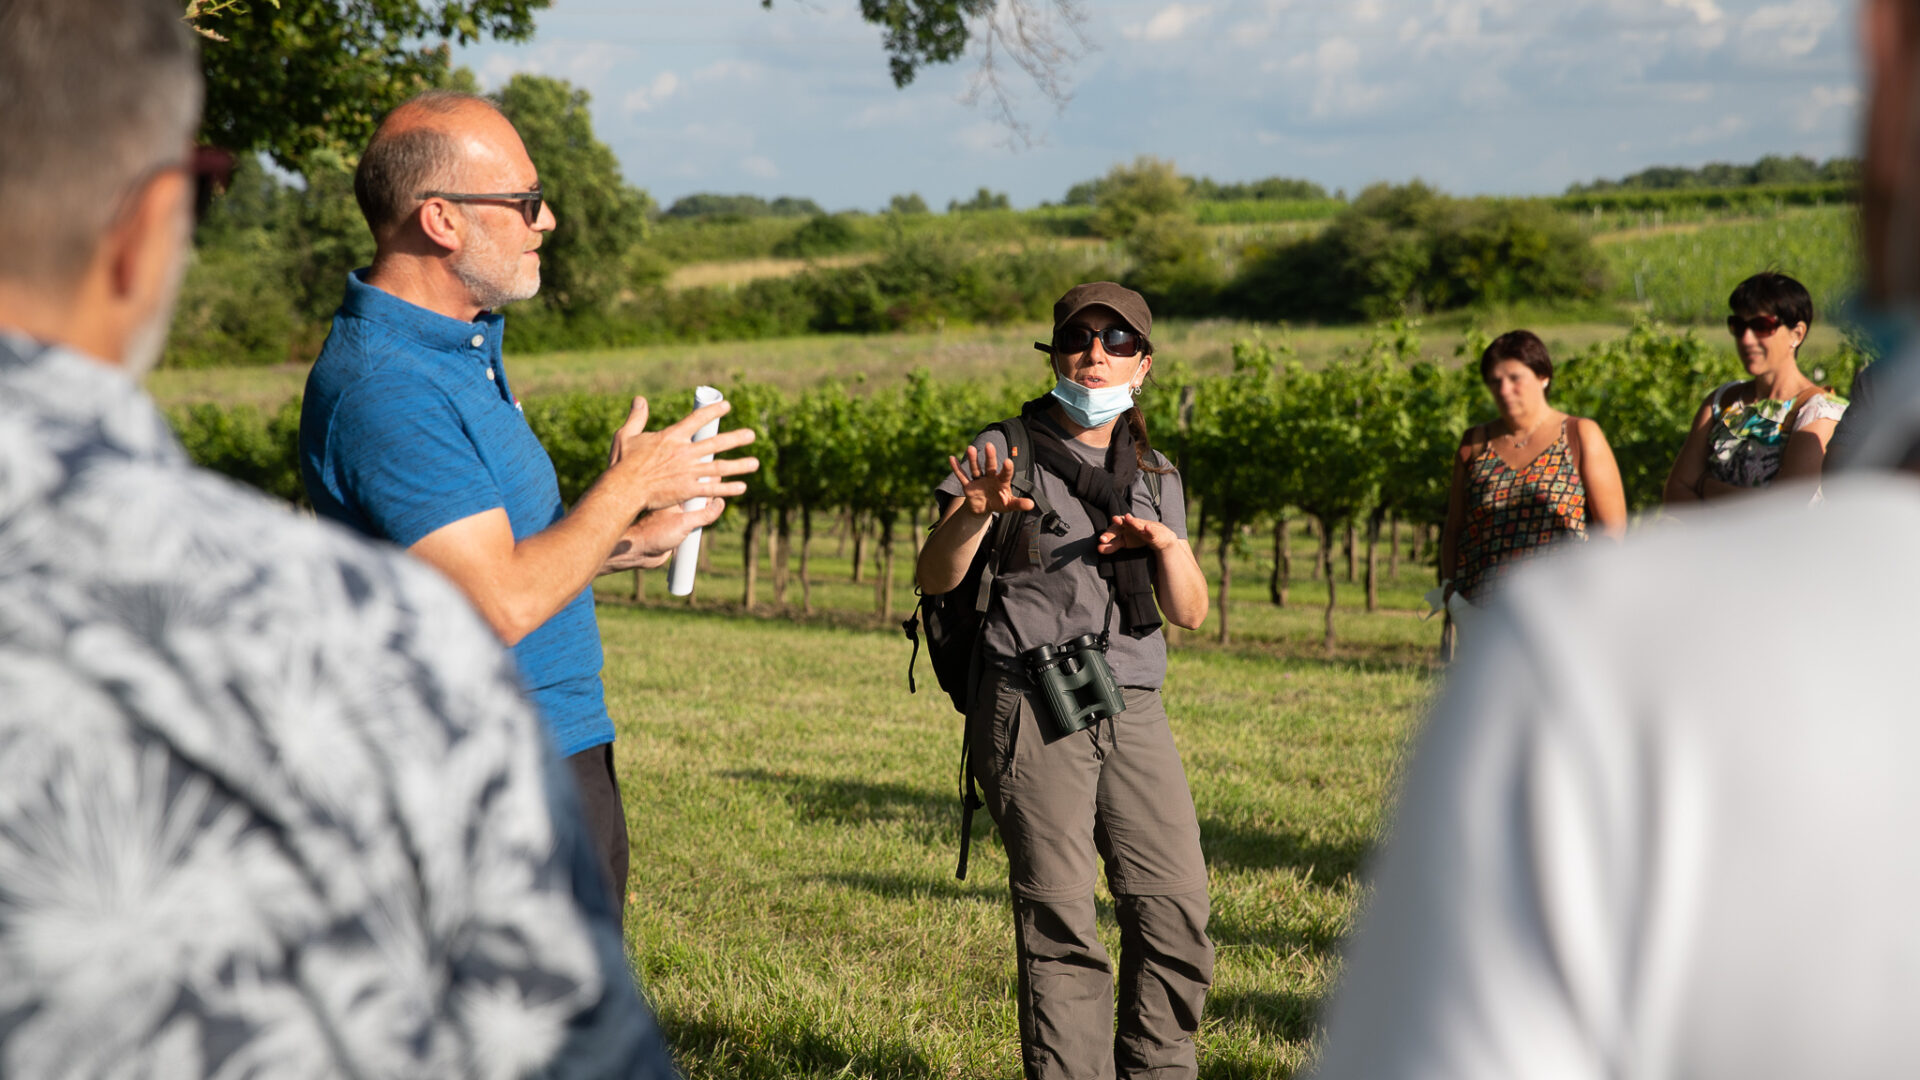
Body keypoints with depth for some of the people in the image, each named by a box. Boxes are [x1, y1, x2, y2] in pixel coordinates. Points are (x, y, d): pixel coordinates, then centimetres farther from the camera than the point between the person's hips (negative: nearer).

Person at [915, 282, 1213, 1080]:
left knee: (1177, 906, -1)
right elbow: (935, 580, -4)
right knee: (1060, 917, -7)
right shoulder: (1009, 449, 4)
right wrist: (973, 513, -23)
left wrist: (1167, 545, -6)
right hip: (1031, 710, -4)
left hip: (1131, 708, 4)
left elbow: (1190, 614, 13)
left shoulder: (1154, 476, 17)